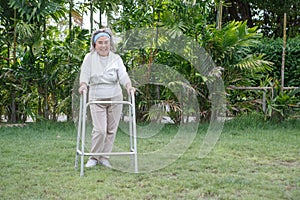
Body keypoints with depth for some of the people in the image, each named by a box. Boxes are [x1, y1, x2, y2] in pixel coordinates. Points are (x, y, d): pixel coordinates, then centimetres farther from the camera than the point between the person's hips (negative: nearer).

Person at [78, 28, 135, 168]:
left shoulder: (116, 58, 4)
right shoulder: (89, 58, 1)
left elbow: (123, 75, -7)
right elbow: (85, 74, -7)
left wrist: (128, 86, -27)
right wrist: (83, 85, -29)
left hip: (115, 98, 2)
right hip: (96, 99, -2)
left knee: (111, 130, 6)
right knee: (100, 130, -11)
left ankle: (104, 157, 21)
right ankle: (93, 157, 8)